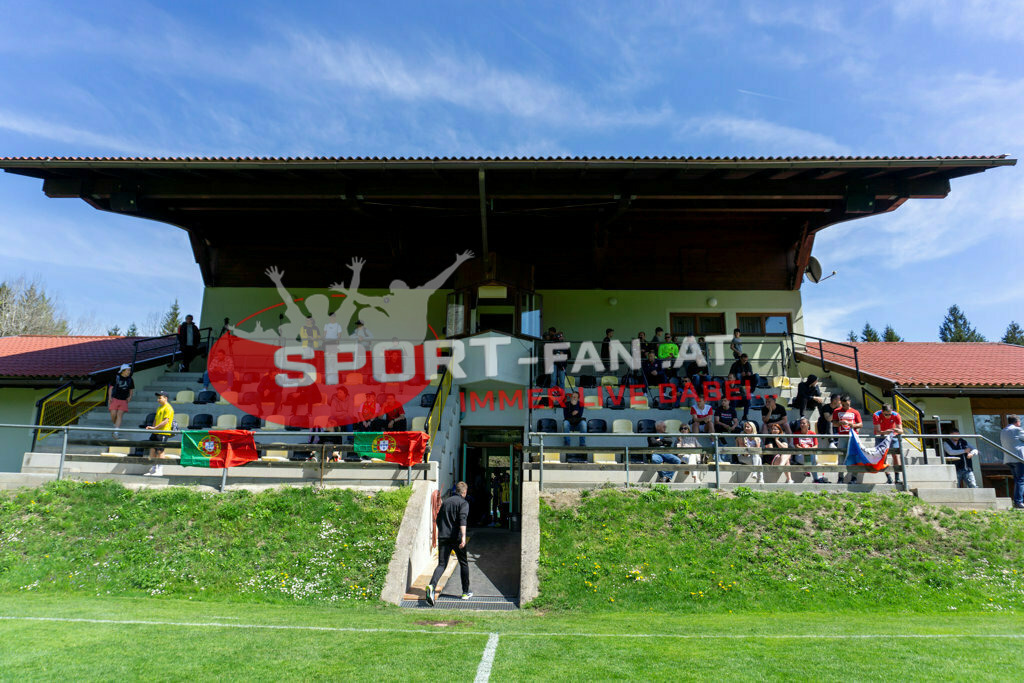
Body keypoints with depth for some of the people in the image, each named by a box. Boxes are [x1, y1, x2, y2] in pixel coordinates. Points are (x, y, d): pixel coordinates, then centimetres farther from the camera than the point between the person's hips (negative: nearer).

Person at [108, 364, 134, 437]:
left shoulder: (130, 380, 6)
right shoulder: (116, 377, -1)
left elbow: (131, 390, 16)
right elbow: (111, 387, 3)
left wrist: (130, 396, -2)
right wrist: (110, 397, -6)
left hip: (124, 400, 1)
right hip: (115, 399, -1)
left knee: (120, 415, -9)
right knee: (113, 414, -8)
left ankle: (116, 432, -11)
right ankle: (115, 425, 23)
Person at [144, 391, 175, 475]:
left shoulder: (168, 408, -10)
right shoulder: (159, 407, 19)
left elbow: (165, 421, -18)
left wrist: (154, 427, -20)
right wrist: (152, 427, 7)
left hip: (163, 432, -9)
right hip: (156, 432, 9)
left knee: (160, 451, -6)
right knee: (152, 449, 9)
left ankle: (160, 471, -1)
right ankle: (153, 469, 17)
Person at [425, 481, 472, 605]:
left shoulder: (445, 502, 16)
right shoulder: (464, 502, -1)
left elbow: (438, 520, 21)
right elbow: (463, 519, -18)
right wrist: (463, 536, -28)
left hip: (443, 537, 4)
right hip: (456, 537, -4)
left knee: (441, 564, 1)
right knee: (463, 563, 14)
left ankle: (432, 585, -26)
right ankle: (465, 592, 21)